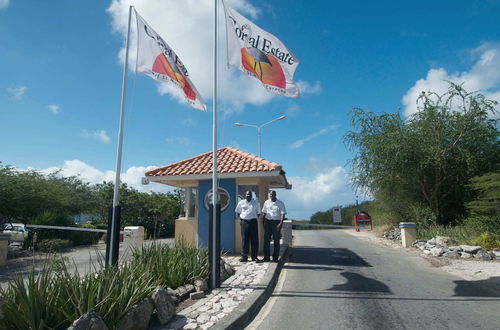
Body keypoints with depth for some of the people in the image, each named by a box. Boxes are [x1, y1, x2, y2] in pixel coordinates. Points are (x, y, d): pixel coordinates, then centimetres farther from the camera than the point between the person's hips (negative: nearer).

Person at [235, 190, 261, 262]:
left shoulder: (255, 203, 10)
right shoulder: (241, 203, 9)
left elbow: (258, 213, 16)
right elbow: (238, 212, 18)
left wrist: (256, 218, 1)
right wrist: (240, 219, 5)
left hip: (253, 221, 0)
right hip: (244, 222, 0)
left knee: (254, 240, -1)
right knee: (244, 240, 1)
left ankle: (254, 257, 7)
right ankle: (244, 256, 10)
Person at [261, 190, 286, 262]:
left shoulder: (280, 203, -2)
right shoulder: (266, 202, 9)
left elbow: (283, 214, -8)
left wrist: (281, 223, -20)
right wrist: (264, 222, 11)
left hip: (276, 222, -3)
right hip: (268, 221, 3)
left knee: (276, 240, 3)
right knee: (266, 239, 2)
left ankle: (275, 258, 12)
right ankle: (266, 257, 10)